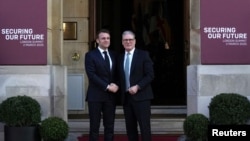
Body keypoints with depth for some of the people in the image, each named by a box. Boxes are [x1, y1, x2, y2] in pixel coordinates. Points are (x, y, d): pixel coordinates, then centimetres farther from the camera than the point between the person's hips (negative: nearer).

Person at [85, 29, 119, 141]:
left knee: (109, 126, 6)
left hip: (111, 95, 5)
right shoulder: (90, 55, -3)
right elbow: (91, 75, -12)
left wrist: (115, 85, -8)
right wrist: (107, 86, -15)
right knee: (94, 126, -1)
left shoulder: (114, 55, 13)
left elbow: (116, 74, 13)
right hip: (96, 95, -4)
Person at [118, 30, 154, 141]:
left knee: (144, 126, -6)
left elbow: (150, 75, -7)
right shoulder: (120, 58, 15)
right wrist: (121, 92, 4)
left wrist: (137, 87, -17)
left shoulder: (143, 55, -1)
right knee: (130, 127, 6)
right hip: (126, 97, 5)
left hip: (141, 96, -5)